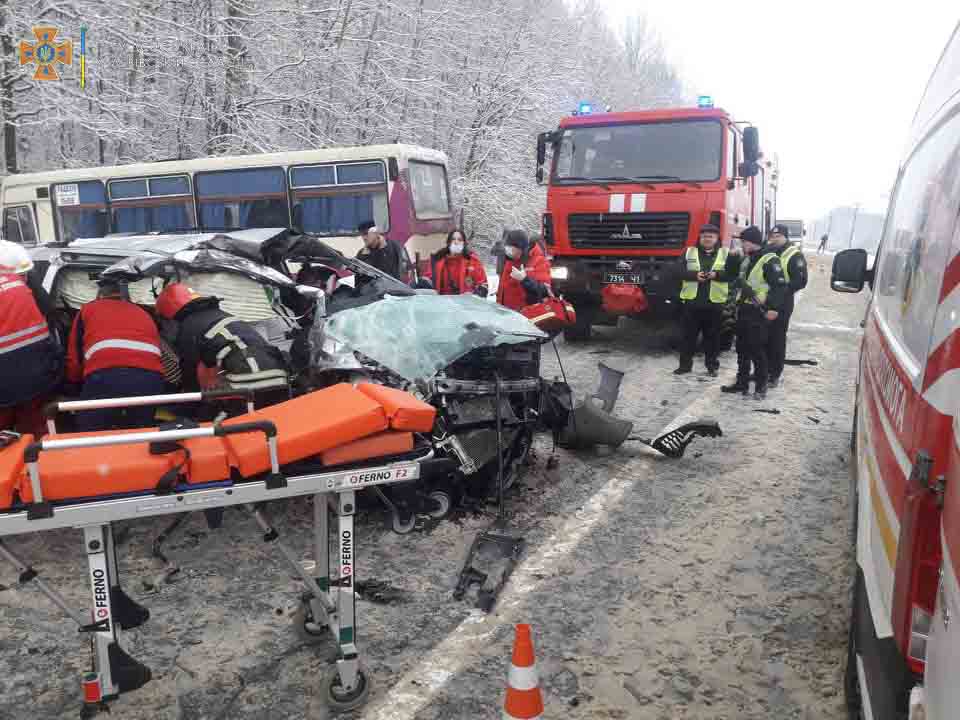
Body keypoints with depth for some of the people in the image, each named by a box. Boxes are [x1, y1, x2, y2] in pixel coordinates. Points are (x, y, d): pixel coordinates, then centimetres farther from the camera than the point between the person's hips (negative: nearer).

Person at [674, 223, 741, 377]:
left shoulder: (725, 254, 6)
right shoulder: (689, 252, 8)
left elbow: (732, 274, -1)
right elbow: (680, 271, 0)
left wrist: (716, 275, -18)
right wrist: (695, 275, -16)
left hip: (714, 302, -1)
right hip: (692, 301, 1)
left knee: (712, 336, 7)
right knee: (689, 335, 5)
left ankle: (712, 366, 17)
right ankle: (685, 364, 14)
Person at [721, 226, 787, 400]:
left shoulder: (769, 261, -13)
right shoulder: (746, 260, 14)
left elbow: (780, 285, -17)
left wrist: (773, 308, -21)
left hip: (759, 313, -9)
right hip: (744, 310, 9)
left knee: (757, 350, -5)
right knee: (742, 349, 12)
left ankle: (761, 386, 6)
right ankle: (742, 382, 21)